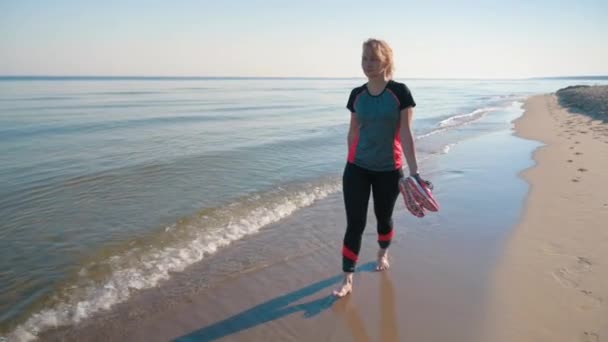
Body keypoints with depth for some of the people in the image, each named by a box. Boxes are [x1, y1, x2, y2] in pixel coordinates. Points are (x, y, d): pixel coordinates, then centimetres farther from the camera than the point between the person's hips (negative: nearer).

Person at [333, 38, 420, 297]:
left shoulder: (400, 92, -9)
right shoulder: (357, 95, 1)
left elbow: (406, 133, -12)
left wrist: (414, 171, -16)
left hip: (388, 169, -2)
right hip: (357, 168, 2)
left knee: (383, 216, 17)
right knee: (355, 223, -1)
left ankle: (383, 254, 47)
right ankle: (347, 279, 8)